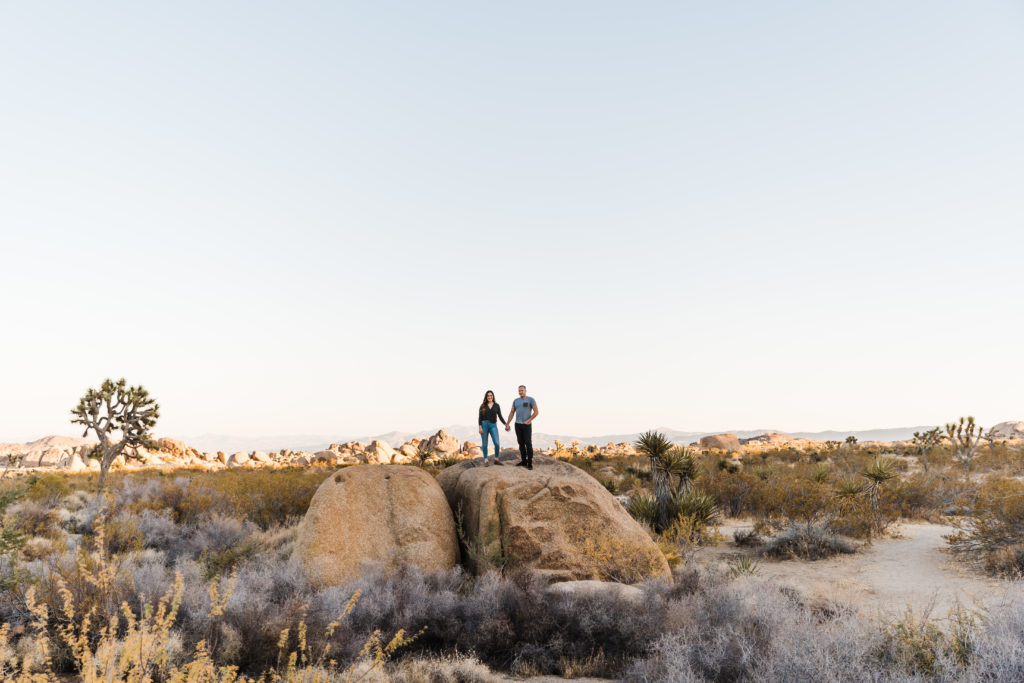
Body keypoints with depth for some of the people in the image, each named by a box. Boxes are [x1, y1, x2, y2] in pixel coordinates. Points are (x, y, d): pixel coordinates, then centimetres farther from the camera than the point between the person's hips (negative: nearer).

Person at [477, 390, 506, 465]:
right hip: (484, 425, -1)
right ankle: (486, 460, 12)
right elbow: (480, 417, -1)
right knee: (485, 444, 2)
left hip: (493, 426, 1)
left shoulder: (496, 406, 6)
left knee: (497, 443, -9)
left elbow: (500, 417, 6)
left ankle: (496, 459, 6)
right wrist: (480, 427, -11)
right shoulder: (483, 406, 1)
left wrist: (505, 424, -7)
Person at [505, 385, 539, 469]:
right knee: (521, 443, 7)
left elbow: (536, 412, -8)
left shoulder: (530, 399, -4)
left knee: (528, 443, -8)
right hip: (518, 424, 5)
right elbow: (512, 413, 14)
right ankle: (523, 461, 14)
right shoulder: (516, 401, 11)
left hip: (527, 425, -5)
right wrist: (507, 424, 8)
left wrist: (528, 421, -14)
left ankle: (530, 463, -6)